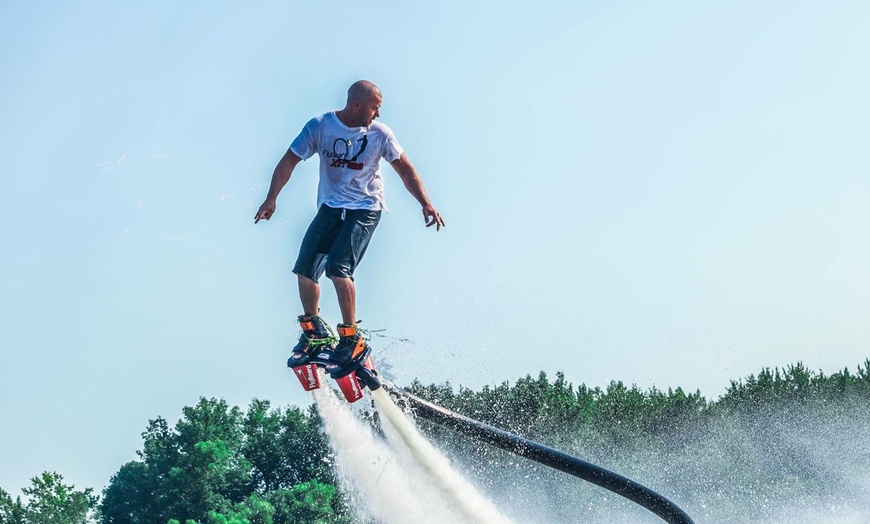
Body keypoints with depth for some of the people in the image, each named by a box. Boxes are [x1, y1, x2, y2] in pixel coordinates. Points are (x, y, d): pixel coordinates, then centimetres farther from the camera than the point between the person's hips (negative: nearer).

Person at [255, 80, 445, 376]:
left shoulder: (380, 134, -8)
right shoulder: (320, 126, -8)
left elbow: (405, 169, -1)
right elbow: (290, 160, -2)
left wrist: (426, 204, -10)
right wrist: (271, 199, -7)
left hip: (365, 209, -3)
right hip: (330, 207, 3)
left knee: (338, 267, -22)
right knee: (305, 269, -7)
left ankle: (351, 339, -13)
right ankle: (315, 333, 14)